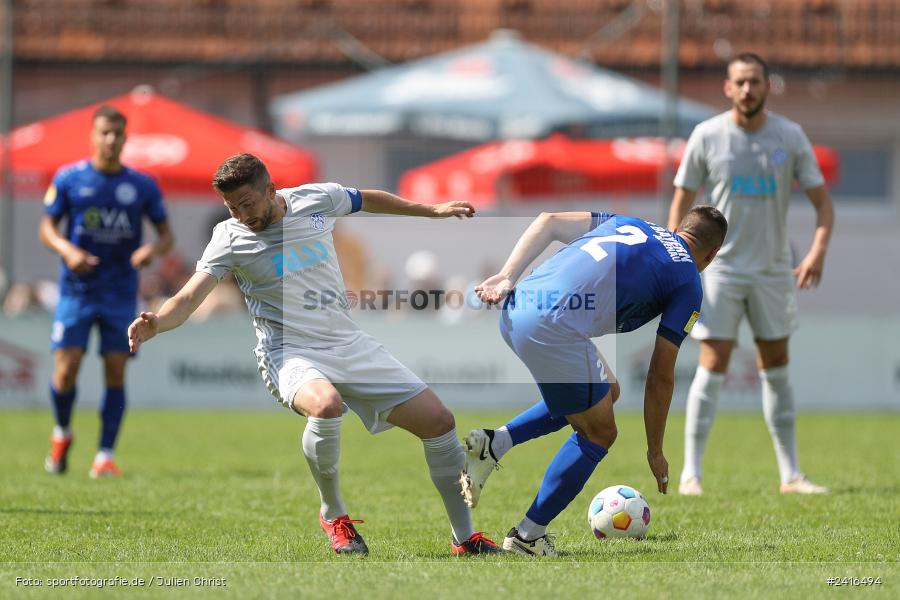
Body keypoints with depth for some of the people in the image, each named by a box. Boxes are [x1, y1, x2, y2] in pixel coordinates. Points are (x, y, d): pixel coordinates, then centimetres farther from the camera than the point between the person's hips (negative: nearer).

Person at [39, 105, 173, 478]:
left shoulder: (143, 185, 2)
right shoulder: (68, 179, -1)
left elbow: (166, 233, 7)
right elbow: (47, 227, 4)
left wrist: (153, 249, -16)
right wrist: (67, 251, -16)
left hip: (121, 294, 1)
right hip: (77, 290, -1)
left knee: (115, 373, -4)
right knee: (65, 371, -7)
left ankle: (105, 457, 2)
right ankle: (62, 434, 21)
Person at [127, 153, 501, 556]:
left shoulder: (317, 199, -1)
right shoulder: (230, 238, -10)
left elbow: (369, 200, 19)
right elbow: (188, 299, -18)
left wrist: (432, 211, 31)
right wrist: (155, 323, -39)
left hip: (349, 344, 5)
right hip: (289, 353, -5)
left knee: (439, 421, 0)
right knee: (326, 405, -39)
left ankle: (465, 538, 16)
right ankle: (333, 515, -12)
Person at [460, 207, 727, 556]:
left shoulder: (629, 224, 27)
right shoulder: (688, 284, 10)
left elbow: (550, 222, 14)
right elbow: (660, 378, 10)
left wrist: (507, 277, 7)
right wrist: (655, 452, 21)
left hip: (516, 310, 8)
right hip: (554, 328, -7)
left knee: (606, 391, 27)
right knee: (598, 434, 13)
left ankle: (494, 444, 19)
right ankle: (527, 537, 17)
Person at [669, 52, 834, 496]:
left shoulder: (790, 137, -1)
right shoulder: (707, 136, -5)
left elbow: (822, 200, 1)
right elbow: (682, 201, 1)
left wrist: (818, 250, -17)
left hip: (773, 271, 2)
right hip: (720, 268, -2)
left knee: (776, 369, 8)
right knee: (713, 367, -7)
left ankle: (790, 474, 13)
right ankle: (691, 473, -1)